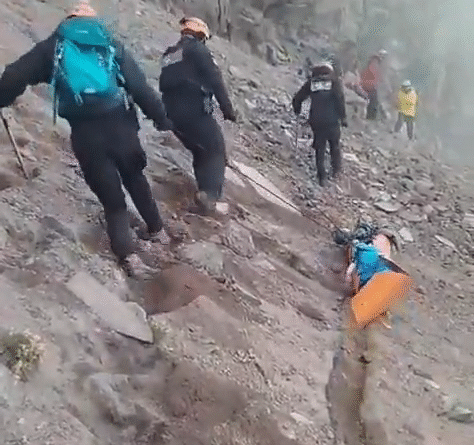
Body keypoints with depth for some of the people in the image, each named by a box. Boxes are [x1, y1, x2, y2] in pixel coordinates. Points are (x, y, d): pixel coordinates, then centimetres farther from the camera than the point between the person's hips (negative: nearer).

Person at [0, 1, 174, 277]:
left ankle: (129, 255, -1)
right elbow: (141, 87, 6)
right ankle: (157, 230, 34)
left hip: (85, 133, -1)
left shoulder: (55, 45, 11)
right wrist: (162, 118, 9)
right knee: (136, 180, 23)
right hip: (119, 125, 1)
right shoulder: (112, 46, 12)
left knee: (111, 195, 7)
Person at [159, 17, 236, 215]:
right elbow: (215, 79, -10)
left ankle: (205, 195, 21)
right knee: (216, 150, 1)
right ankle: (209, 195, -19)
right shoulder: (197, 49, 0)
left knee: (200, 152, 21)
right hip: (195, 111, -7)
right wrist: (227, 108, -8)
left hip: (173, 115, 7)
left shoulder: (168, 55, 23)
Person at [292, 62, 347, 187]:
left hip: (316, 121, 1)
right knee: (334, 145, 20)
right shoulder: (334, 80, 0)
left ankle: (322, 176, 11)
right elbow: (340, 98, -13)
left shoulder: (311, 82, 7)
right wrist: (343, 117, -5)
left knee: (320, 148, 12)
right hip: (332, 121, -1)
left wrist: (297, 111, 26)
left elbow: (297, 99, 6)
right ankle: (336, 169, 35)